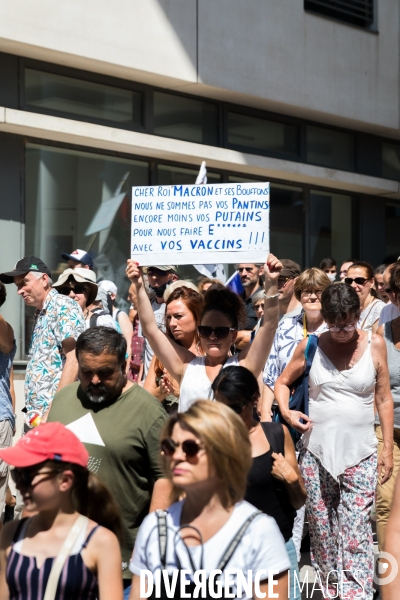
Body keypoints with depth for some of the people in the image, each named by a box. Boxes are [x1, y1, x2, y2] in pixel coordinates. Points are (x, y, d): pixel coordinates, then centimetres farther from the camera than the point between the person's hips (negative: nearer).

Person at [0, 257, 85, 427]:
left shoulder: (63, 306, -8)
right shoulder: (40, 314, 18)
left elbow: (74, 360, -18)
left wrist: (54, 411, -21)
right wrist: (32, 412, 13)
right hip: (35, 416, 9)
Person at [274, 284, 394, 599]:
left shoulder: (375, 344, -2)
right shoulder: (311, 346, -1)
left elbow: (384, 399, 3)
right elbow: (283, 382, 11)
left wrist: (389, 449, 2)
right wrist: (286, 411, -8)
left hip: (361, 454, -1)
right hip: (316, 451, 2)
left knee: (355, 533, -7)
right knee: (321, 528, 10)